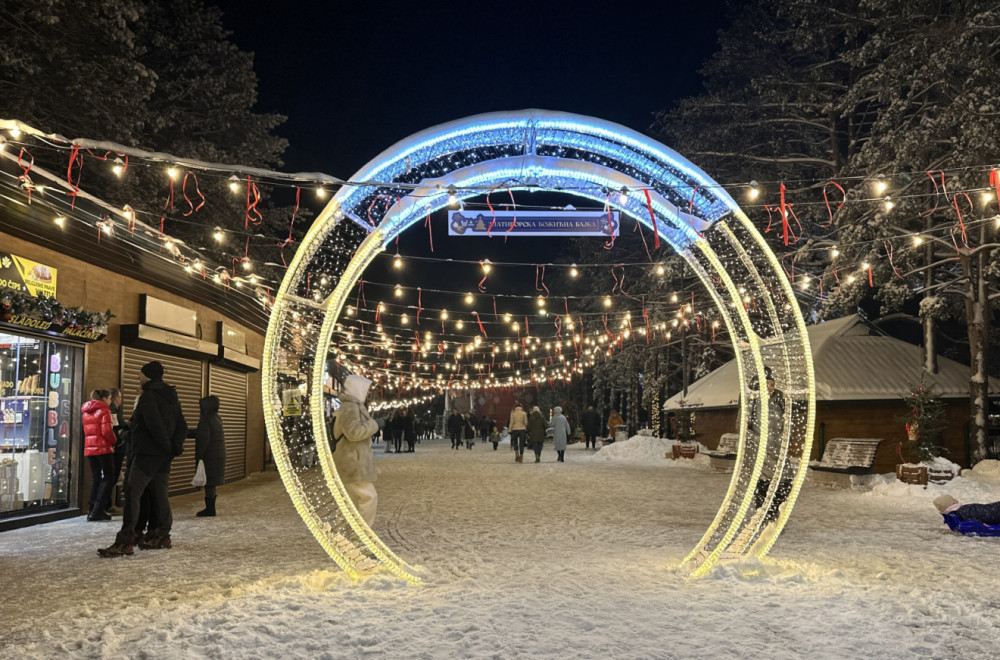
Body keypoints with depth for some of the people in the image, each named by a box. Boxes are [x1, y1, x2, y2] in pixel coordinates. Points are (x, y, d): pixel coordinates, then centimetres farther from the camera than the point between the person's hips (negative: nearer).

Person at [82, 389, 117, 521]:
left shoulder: (86, 412, 14)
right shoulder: (104, 411, -10)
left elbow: (86, 431, 15)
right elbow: (107, 431, -17)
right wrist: (114, 441, -1)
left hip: (89, 448, 7)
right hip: (103, 448, -7)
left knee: (95, 478, 13)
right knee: (107, 478, 0)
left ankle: (91, 510, 10)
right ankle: (97, 511, -6)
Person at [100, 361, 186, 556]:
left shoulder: (148, 396, -11)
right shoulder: (172, 397, 16)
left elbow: (155, 425, -21)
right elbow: (182, 427, 15)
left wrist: (168, 446, -11)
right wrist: (174, 447, 7)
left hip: (147, 453, -9)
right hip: (164, 456, 9)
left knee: (132, 493, -10)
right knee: (159, 494, 14)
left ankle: (125, 542, -15)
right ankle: (161, 535, 19)